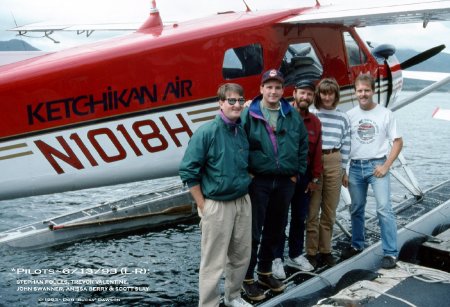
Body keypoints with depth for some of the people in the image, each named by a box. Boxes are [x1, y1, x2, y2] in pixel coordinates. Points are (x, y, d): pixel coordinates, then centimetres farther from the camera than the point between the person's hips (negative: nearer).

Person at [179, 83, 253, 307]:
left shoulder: (244, 131, 4)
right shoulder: (206, 132, -14)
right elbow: (188, 171, -13)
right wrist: (203, 207, -11)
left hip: (243, 202, 6)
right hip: (217, 206, -6)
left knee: (241, 256, 17)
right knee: (214, 262, 2)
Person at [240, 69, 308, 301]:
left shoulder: (292, 115, 7)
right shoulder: (249, 114, -6)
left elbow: (303, 145, 12)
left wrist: (297, 172, 7)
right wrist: (246, 173, -9)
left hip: (285, 182, 5)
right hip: (258, 181, -4)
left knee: (275, 230, 14)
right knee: (253, 231, 1)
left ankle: (265, 272, 31)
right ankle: (248, 278, 13)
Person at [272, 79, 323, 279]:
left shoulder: (315, 122, 6)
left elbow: (317, 152, 9)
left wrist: (315, 178, 8)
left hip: (304, 176, 5)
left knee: (300, 217, 14)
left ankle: (296, 255, 28)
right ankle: (277, 258, 13)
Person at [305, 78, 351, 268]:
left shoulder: (343, 118, 9)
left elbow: (345, 145, 10)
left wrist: (343, 169, 7)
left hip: (334, 162, 3)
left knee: (330, 210, 9)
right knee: (312, 209, -1)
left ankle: (325, 250, 20)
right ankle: (311, 251, 8)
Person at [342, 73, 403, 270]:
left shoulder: (385, 114, -1)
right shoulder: (350, 115, 4)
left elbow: (398, 142, 0)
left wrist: (386, 165, -9)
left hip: (377, 165, -3)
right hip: (355, 167, 3)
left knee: (384, 209, -9)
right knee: (356, 209, 13)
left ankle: (390, 253, -2)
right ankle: (357, 245, 29)